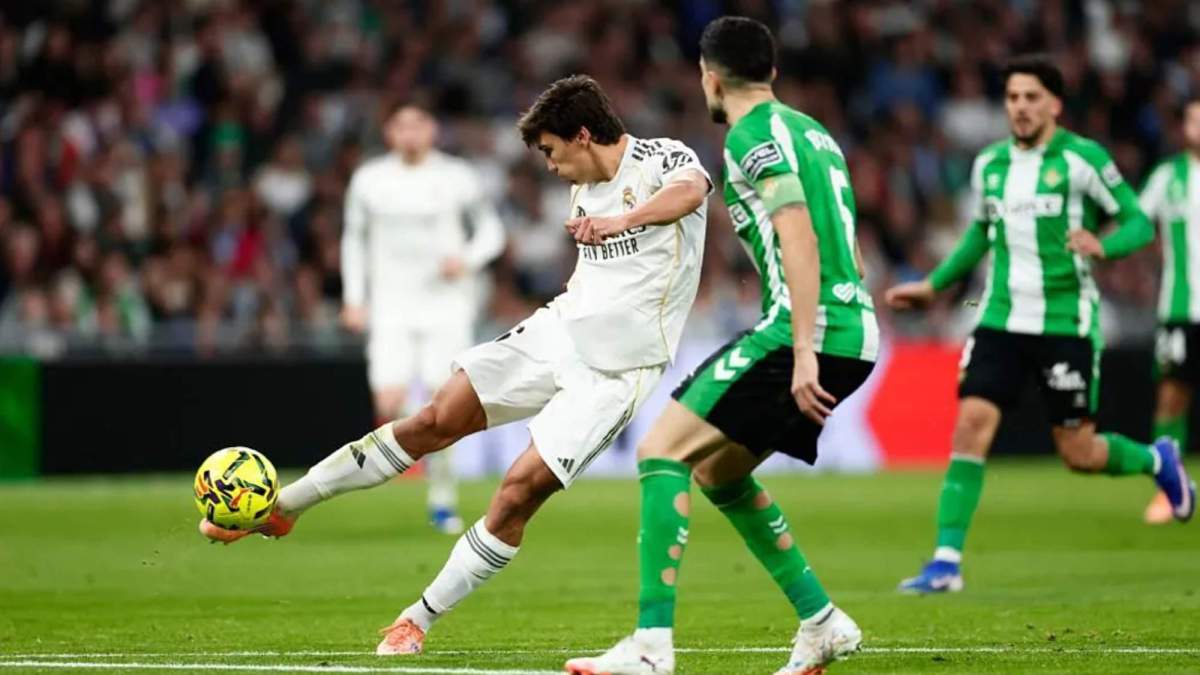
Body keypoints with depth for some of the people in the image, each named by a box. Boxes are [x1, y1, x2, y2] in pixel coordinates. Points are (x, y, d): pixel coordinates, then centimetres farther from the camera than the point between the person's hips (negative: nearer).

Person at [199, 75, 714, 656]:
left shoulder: (662, 158, -13)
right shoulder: (585, 185, 12)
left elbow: (691, 189, -38)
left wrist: (622, 220, -55)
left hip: (614, 368, -7)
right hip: (560, 327, 7)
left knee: (519, 491, -14)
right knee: (438, 418, -3)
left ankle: (419, 620, -1)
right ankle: (280, 507, 6)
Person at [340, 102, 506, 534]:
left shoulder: (456, 178, 0)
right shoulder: (369, 180, 5)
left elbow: (491, 231, 7)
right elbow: (354, 237, 16)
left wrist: (467, 259, -13)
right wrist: (354, 298, 8)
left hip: (446, 303, -1)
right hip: (391, 308, 1)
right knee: (389, 405, -15)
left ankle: (442, 500, 4)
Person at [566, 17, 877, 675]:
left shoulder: (753, 134, -7)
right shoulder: (810, 131, 22)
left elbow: (799, 237, -19)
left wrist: (803, 349, -25)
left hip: (809, 329, -9)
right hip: (855, 333, 9)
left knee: (662, 452, -9)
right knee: (717, 472, 20)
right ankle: (821, 621, 18)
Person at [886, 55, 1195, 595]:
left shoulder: (1082, 158, -7)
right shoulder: (989, 164, 8)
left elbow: (1139, 223, -4)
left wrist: (1103, 246, -25)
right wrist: (933, 285, 24)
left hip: (1066, 323, -4)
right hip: (1001, 321, 4)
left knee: (1078, 453, 1)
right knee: (971, 423, -13)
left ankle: (1156, 461, 35)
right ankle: (946, 563, -13)